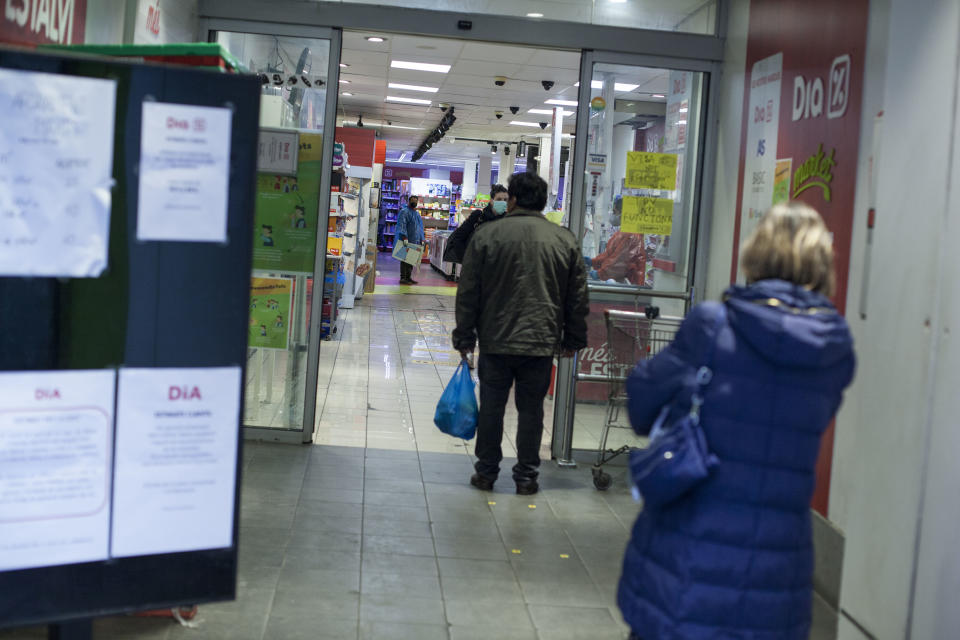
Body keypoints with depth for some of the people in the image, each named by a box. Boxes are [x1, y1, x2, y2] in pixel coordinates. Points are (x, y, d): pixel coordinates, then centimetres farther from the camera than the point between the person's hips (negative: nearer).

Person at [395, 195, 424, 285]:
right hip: (407, 241, -8)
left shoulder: (417, 213, 21)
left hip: (415, 241, 8)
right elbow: (402, 225, -16)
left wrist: (422, 239, 18)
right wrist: (404, 237, -27)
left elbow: (420, 227, 26)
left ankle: (408, 277, 17)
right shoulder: (404, 212, -6)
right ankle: (403, 278, -5)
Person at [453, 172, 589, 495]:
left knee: (491, 407, 9)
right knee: (531, 409, 9)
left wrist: (464, 337, 7)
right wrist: (573, 340, 15)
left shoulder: (486, 235, -2)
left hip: (496, 340, -1)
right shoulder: (565, 240, 3)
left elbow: (468, 293, 0)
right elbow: (578, 298, 7)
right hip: (542, 342, 1)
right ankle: (526, 477, 14)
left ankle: (486, 472, 17)